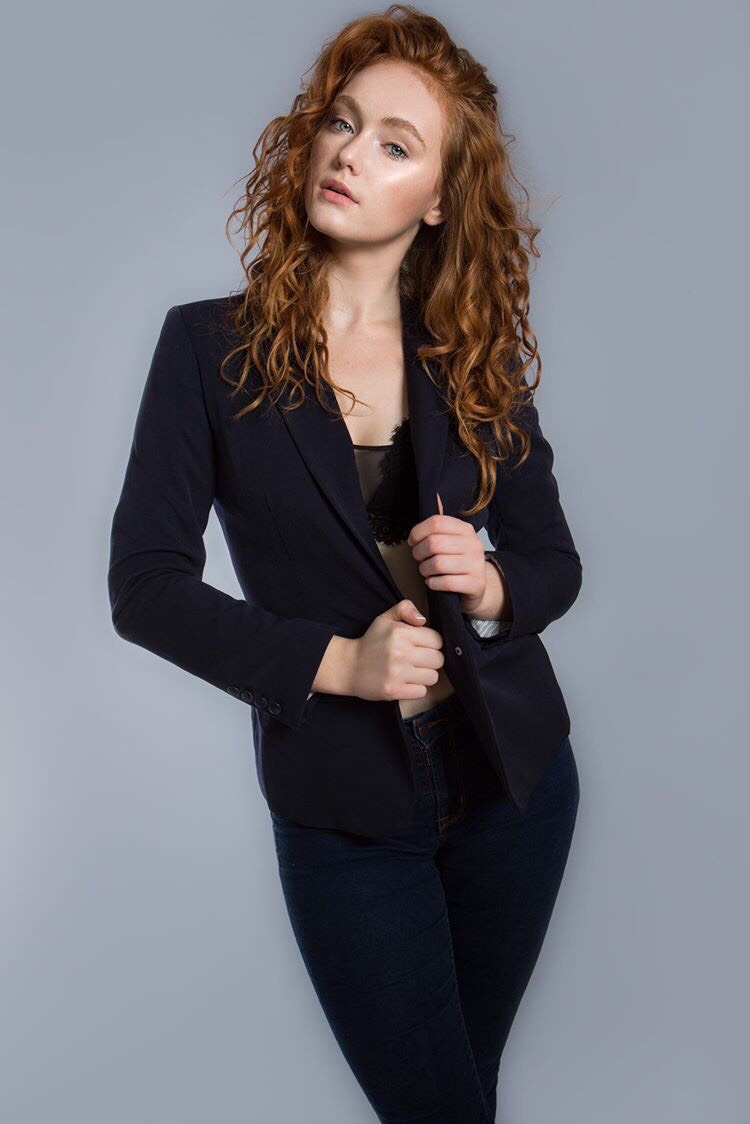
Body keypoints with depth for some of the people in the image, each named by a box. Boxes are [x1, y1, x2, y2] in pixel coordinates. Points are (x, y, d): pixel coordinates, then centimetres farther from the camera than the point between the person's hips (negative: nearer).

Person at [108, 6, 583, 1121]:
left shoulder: (474, 358, 0)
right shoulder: (212, 346, -7)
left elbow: (555, 559, 7)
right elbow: (145, 584, -9)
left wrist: (494, 588, -16)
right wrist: (335, 661, -19)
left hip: (514, 776, 3)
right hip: (344, 810, -2)